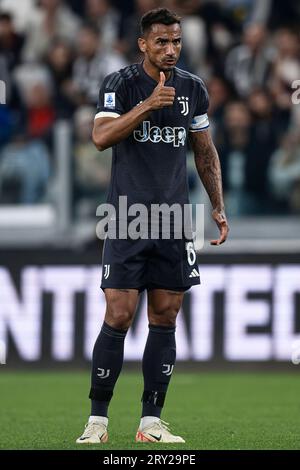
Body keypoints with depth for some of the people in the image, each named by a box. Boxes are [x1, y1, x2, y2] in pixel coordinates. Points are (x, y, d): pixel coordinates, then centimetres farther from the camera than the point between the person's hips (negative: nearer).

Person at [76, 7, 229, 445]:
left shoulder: (193, 88, 9)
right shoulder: (120, 83, -4)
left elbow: (205, 151, 18)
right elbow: (101, 137, -18)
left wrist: (218, 207, 13)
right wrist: (148, 105, -26)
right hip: (128, 219, -4)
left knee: (165, 319, 3)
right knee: (118, 317, -8)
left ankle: (151, 422, 8)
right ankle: (97, 420, 0)